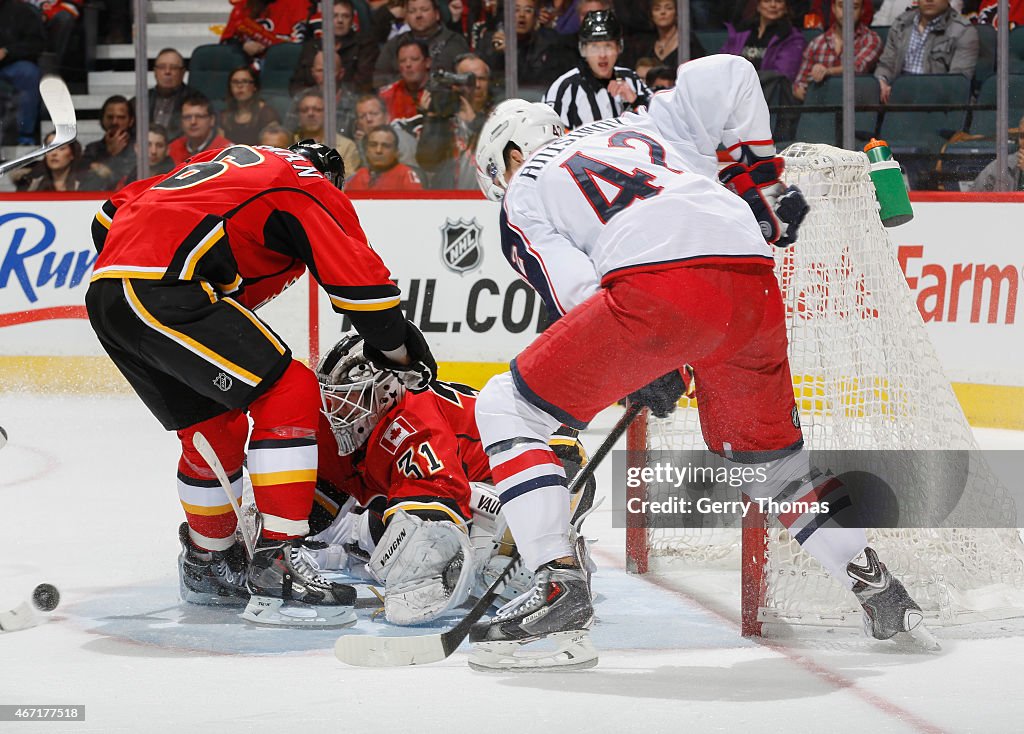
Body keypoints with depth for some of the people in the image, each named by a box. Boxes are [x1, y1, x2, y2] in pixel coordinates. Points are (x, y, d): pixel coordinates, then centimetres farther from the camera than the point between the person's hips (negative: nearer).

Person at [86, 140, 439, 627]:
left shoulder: (226, 163, 32)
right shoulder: (313, 186, 10)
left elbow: (112, 215, 30)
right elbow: (361, 281, 1)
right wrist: (404, 354, 14)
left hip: (104, 293, 9)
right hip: (163, 291, -9)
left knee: (215, 426, 23)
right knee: (291, 394, -7)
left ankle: (207, 567, 41)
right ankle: (276, 569, -14)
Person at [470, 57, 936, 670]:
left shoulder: (523, 200, 23)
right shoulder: (646, 125, 36)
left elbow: (576, 296, 8)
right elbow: (728, 76, 23)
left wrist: (640, 374, 18)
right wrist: (761, 176, 31)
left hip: (655, 283, -6)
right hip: (754, 285, 6)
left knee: (509, 409, 8)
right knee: (773, 457, 28)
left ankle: (560, 587, -4)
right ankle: (878, 590, 20)